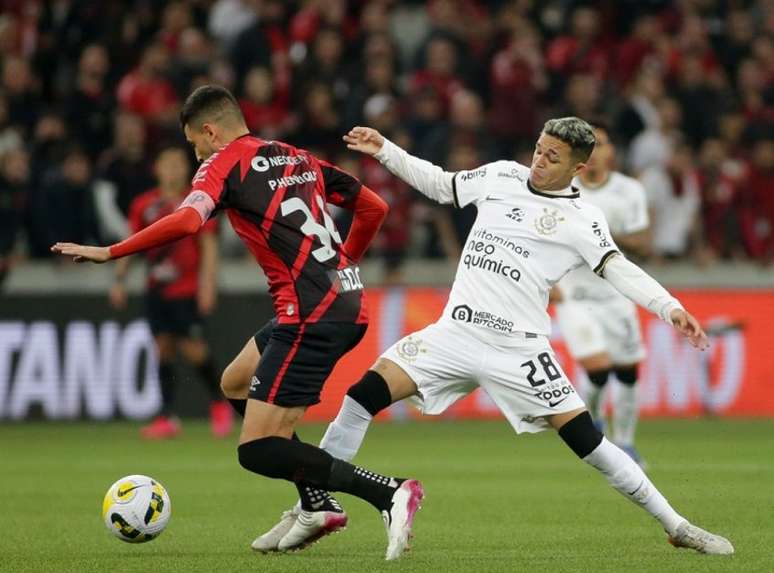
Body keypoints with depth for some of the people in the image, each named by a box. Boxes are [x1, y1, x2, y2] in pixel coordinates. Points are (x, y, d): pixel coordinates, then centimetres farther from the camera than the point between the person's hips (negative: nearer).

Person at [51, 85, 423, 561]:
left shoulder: (225, 162, 0)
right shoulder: (300, 159, 22)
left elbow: (187, 220, -19)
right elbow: (374, 207, 23)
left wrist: (108, 252, -11)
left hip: (311, 315, -9)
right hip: (348, 304, 9)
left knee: (258, 450, -8)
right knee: (236, 383, 27)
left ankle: (390, 493, -20)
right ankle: (318, 507, 20)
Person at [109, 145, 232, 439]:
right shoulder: (144, 205, 7)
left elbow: (209, 247, -4)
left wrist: (207, 283, -13)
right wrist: (119, 279, 7)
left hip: (188, 290, -4)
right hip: (157, 290, 4)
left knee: (193, 348, -9)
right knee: (164, 347, 0)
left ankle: (219, 403, 14)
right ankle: (168, 417, 2)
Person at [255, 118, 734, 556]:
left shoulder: (581, 219, -5)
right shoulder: (502, 176, 8)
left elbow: (619, 269, -15)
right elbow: (441, 185, 23)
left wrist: (670, 307, -31)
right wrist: (384, 151, 18)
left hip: (519, 349, -4)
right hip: (457, 333, 4)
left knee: (585, 438, -10)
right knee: (365, 394, -10)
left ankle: (676, 526, 5)